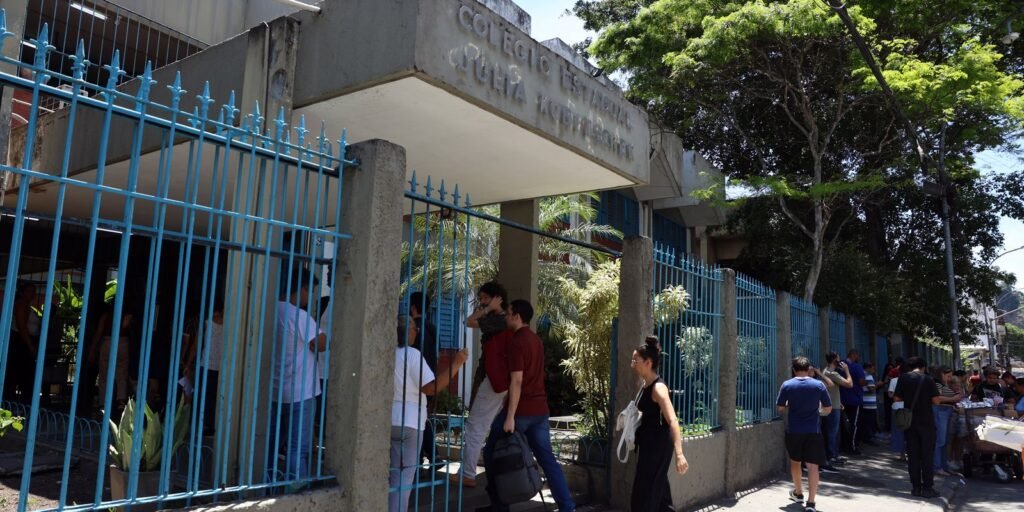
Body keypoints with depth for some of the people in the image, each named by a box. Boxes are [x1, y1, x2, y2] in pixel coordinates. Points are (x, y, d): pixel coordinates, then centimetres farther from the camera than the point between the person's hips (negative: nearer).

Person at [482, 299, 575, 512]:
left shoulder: (517, 342, -14)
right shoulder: (536, 340, 13)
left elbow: (516, 381, -20)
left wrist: (510, 417, -21)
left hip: (521, 410, -8)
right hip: (540, 409, 8)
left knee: (492, 454, 8)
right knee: (547, 458, 9)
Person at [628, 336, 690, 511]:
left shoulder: (658, 388, -20)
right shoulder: (646, 386, 7)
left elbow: (673, 421, -32)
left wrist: (679, 454, -40)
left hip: (657, 446, -9)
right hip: (649, 444, 9)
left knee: (644, 496, -2)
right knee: (658, 492, 17)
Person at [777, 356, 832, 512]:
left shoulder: (787, 385, -5)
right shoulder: (818, 385, -4)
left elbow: (781, 408, 0)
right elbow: (828, 409, 1)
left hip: (793, 430, 1)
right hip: (813, 431, -1)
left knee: (795, 461, 21)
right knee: (812, 465, 0)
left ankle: (798, 493, 36)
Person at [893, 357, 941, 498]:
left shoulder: (903, 378, -1)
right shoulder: (927, 379, -7)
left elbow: (896, 399, -2)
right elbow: (936, 400, -10)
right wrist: (926, 399, 9)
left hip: (910, 421, 2)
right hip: (926, 422, -2)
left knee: (913, 455, 8)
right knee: (927, 455, 3)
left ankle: (916, 487, 10)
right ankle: (927, 488, 4)